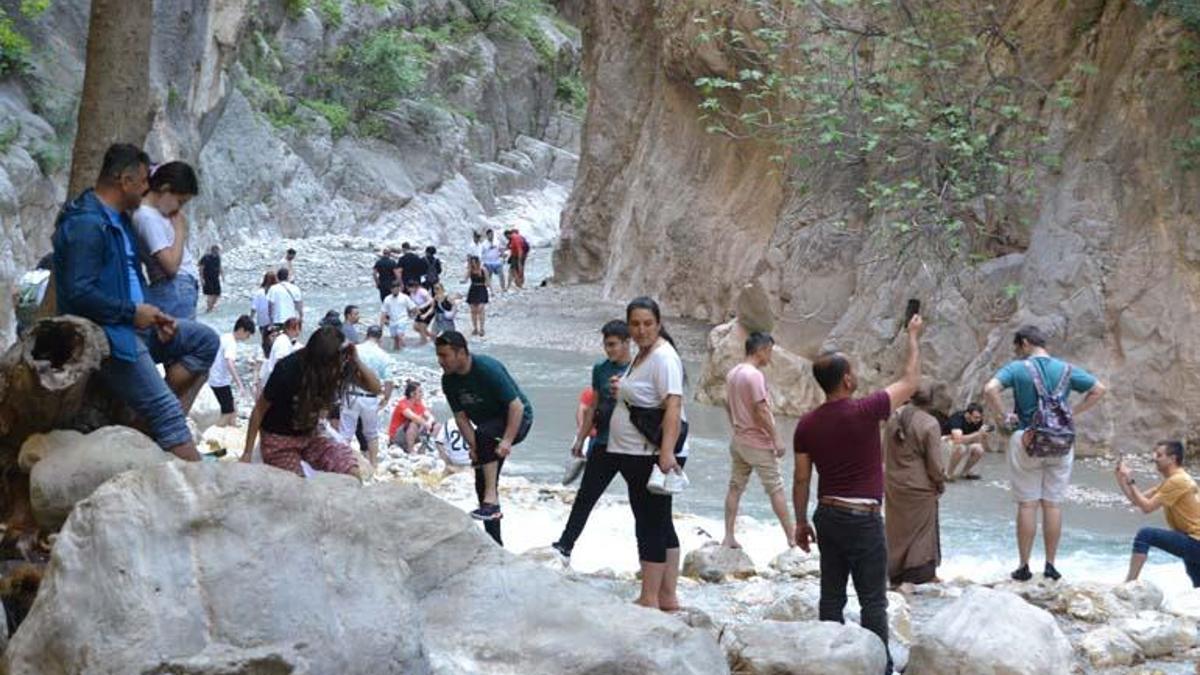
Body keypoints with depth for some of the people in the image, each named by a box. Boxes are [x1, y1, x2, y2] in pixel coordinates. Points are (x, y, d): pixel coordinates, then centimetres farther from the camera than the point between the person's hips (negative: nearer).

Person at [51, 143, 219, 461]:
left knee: (205, 341, 5)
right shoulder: (86, 225, -19)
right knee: (166, 410, -14)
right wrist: (133, 312, -17)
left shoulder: (119, 220, 14)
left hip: (134, 324, 10)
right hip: (106, 336, -10)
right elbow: (79, 294, -26)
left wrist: (153, 316, 5)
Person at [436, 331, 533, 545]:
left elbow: (517, 406, -29)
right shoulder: (449, 380, -8)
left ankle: (491, 501, -36)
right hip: (487, 427, 8)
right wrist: (473, 446, -21)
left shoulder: (488, 369, -28)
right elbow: (461, 416, -5)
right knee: (482, 483, 4)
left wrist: (507, 442, -37)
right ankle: (495, 545, 13)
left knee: (484, 434, -37)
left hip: (517, 421, -8)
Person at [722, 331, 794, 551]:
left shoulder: (732, 374, 8)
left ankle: (728, 537, 10)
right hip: (759, 442, -8)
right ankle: (791, 536, 6)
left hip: (738, 440, 8)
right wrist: (776, 440, -17)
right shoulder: (755, 375, -19)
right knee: (775, 488, 0)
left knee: (735, 487, 10)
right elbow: (761, 411, -21)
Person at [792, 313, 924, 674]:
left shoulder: (807, 424, 0)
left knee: (832, 595, 10)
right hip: (862, 518, -5)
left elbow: (801, 480, 5)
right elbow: (910, 381, -2)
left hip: (828, 515, 6)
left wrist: (801, 522, 15)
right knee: (873, 600, 1)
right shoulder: (865, 412, -15)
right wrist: (913, 336, 11)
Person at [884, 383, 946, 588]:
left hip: (894, 484, 5)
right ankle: (922, 573, 9)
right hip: (920, 486, -5)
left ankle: (895, 575, 21)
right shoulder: (929, 424, -18)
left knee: (897, 529, 15)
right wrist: (940, 482, 1)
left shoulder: (893, 418, -1)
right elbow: (934, 461, -14)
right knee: (922, 530, 8)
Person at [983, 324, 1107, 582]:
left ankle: (1024, 566, 4)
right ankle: (1051, 566, 8)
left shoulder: (1017, 368, -6)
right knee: (1053, 505, 7)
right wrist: (1074, 413, 10)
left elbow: (990, 389, -20)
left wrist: (1001, 415, -8)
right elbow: (1099, 390, 10)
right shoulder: (1066, 370, 5)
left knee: (1027, 505, 2)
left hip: (1026, 441, -3)